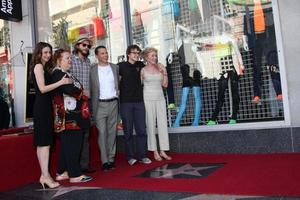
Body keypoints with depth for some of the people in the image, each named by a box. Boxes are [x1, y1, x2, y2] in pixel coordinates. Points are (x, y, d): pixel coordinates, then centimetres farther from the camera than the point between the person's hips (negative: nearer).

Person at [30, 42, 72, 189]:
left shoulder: (45, 67, 19)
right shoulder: (38, 66, -7)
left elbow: (46, 87, 14)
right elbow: (42, 88, -17)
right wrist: (61, 82, -18)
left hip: (45, 106, 9)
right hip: (42, 106, -9)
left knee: (44, 142, 9)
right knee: (44, 142, -10)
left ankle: (44, 174, 14)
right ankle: (45, 176, -8)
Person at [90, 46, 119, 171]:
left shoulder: (115, 67, 9)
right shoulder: (92, 69, 1)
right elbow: (91, 88, 1)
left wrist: (118, 96, 6)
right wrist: (93, 106, -4)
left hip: (113, 103, 3)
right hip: (100, 104, -2)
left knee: (112, 131, 7)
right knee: (102, 132, -4)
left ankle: (111, 159, 16)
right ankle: (104, 161, 3)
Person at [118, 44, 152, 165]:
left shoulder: (140, 65, 10)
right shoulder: (121, 66, -1)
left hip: (139, 101, 3)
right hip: (126, 102, -3)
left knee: (141, 130, 2)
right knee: (128, 131, 3)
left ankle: (141, 155, 12)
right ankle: (130, 156, 13)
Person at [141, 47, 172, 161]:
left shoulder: (160, 68, 9)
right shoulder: (143, 70, 1)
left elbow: (165, 85, 9)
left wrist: (165, 73, -3)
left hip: (160, 98, 4)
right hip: (148, 99, -3)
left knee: (163, 124, 2)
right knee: (151, 125, 0)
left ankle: (163, 151, 10)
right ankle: (155, 152, 9)